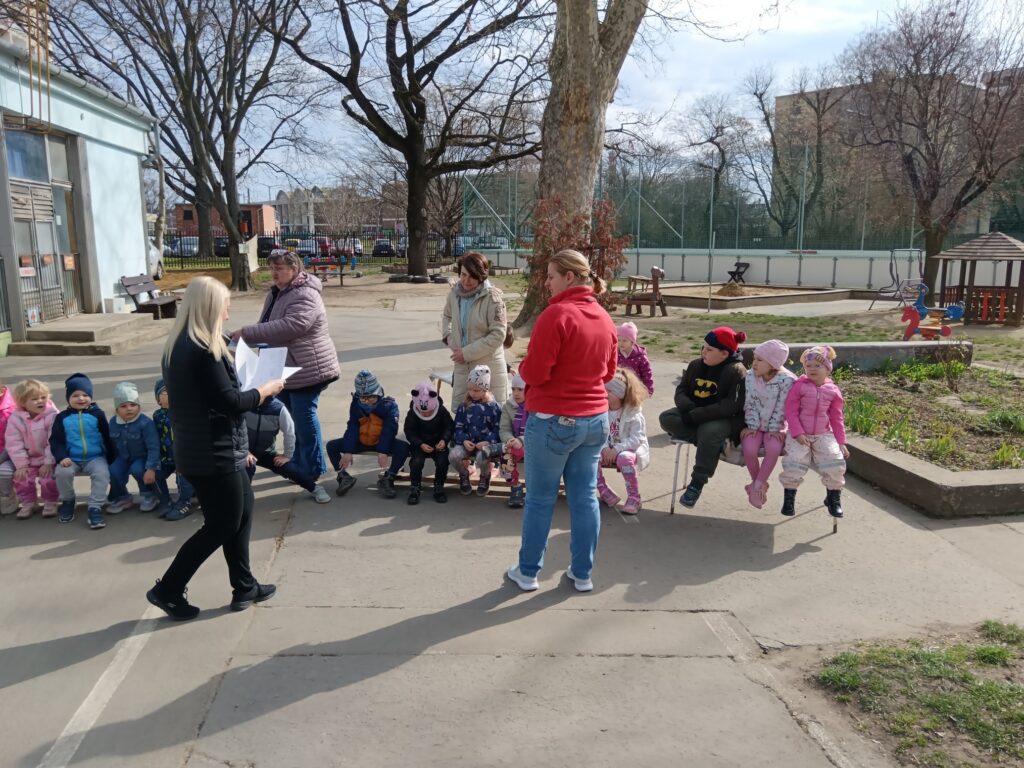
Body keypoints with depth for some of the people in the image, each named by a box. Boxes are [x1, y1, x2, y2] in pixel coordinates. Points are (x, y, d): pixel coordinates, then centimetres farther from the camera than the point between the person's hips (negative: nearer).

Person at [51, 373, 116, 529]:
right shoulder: (62, 417, 3)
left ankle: (95, 507, -17)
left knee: (102, 473, -30)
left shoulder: (97, 414, -1)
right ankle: (67, 501, 3)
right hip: (71, 459, 1)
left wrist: (113, 459, -2)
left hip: (96, 457, -1)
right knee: (62, 472, -28)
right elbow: (55, 441, 1)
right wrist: (61, 457, -17)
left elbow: (108, 439, 1)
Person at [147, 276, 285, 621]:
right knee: (222, 525, 6)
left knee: (242, 509, 18)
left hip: (198, 449, 10)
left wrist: (251, 388, 11)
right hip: (214, 453, -10)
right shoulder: (203, 350, -22)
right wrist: (267, 389, -6)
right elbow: (231, 403, -21)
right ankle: (167, 590, 16)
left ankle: (244, 587, 26)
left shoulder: (177, 345, 8)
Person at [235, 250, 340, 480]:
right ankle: (298, 462, 33)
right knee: (294, 416, 18)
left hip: (306, 368, -10)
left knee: (304, 416, -2)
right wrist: (248, 335, -1)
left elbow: (288, 327, -33)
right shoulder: (278, 292, 12)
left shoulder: (304, 295, -21)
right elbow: (269, 326, 19)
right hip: (287, 367, 10)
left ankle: (312, 469, 11)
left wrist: (247, 334, -31)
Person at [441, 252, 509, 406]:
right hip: (462, 365, 6)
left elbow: (498, 335, -18)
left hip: (488, 366, -5)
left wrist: (467, 352, -16)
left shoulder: (492, 297, -15)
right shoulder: (455, 293, 2)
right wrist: (448, 336, 7)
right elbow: (446, 316, 25)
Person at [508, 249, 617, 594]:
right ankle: (582, 573, 23)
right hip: (596, 420, 6)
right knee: (585, 497, 13)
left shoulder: (556, 314, -17)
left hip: (553, 420, -6)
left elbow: (534, 373, -18)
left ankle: (528, 572, 20)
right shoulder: (604, 318, 6)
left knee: (540, 499, 7)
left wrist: (522, 366, 2)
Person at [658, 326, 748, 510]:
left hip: (725, 419, -7)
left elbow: (731, 406, -23)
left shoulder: (736, 371, -14)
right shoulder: (696, 365, 6)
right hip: (694, 414, 7)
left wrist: (696, 416, -26)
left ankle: (697, 483, -20)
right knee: (666, 418, -17)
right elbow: (681, 391, 7)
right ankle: (715, 445, -19)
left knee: (709, 431, -38)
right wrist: (690, 409, -17)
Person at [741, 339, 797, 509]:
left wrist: (774, 429, -14)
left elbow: (781, 408, -12)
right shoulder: (750, 376, -5)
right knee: (749, 449, -25)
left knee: (774, 448, -30)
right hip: (755, 424, 2)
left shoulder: (787, 380, -14)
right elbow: (749, 404, -4)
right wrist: (752, 426, -11)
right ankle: (760, 485, -1)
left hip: (775, 426, -2)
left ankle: (757, 485, -12)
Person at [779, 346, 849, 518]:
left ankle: (833, 498, 9)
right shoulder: (799, 386, -4)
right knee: (794, 463, -23)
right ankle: (789, 498, 0)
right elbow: (791, 411, -6)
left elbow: (836, 419, 10)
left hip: (823, 435, 3)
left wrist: (841, 442, 6)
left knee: (836, 463, -16)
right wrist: (798, 434, -16)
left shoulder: (833, 391, 5)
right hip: (800, 435, -2)